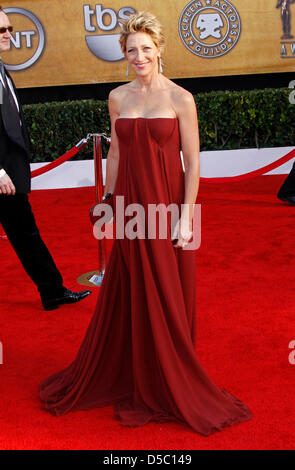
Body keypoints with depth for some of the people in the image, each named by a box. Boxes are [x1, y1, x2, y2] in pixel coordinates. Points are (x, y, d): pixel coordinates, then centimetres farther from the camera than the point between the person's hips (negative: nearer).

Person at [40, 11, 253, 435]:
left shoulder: (180, 99, -6)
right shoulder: (118, 98, 7)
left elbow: (192, 164, -7)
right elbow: (116, 153, 13)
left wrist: (185, 217, -12)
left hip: (167, 207, -3)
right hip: (130, 208, 4)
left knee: (167, 302, 7)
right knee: (125, 300, 12)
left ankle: (171, 387, 28)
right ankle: (123, 379, 34)